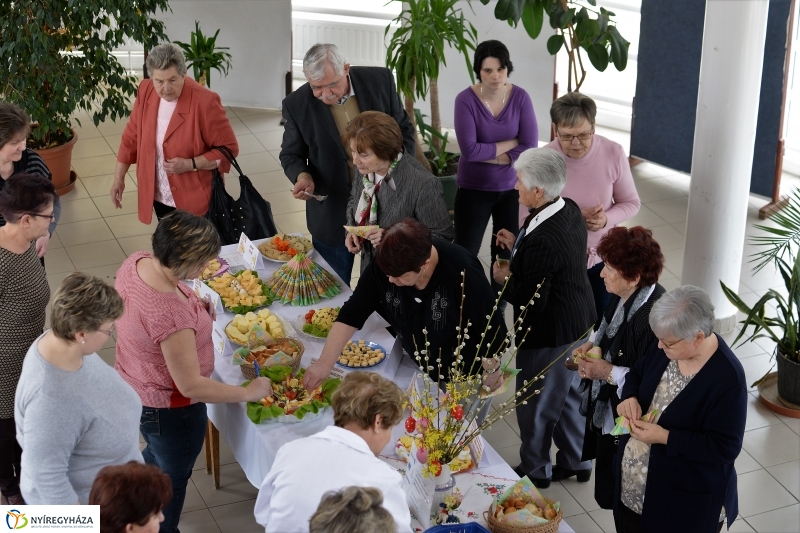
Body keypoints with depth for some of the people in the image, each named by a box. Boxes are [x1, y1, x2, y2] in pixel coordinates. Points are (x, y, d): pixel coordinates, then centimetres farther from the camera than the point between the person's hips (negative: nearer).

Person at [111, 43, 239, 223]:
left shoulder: (205, 102, -23)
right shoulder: (145, 91, -6)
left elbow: (229, 148, -16)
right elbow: (131, 137, 7)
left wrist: (190, 164, -26)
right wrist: (119, 178, 8)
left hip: (195, 201, -5)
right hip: (159, 197, 6)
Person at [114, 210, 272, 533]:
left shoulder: (137, 262, -16)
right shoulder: (171, 315, -41)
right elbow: (191, 386, -32)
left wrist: (196, 310, -5)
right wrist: (248, 393, -21)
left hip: (134, 388, 9)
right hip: (168, 408, -9)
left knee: (156, 457, 36)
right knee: (173, 477, 21)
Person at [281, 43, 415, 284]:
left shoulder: (380, 80, -11)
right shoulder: (297, 104, -14)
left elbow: (404, 129, 3)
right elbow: (291, 155, 0)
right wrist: (302, 175, -22)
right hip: (333, 213, -1)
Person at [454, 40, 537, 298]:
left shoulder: (520, 97, -8)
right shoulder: (466, 100, -14)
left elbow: (530, 147, -12)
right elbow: (470, 150, -22)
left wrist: (487, 155, -17)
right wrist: (511, 143, -13)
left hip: (512, 188, 2)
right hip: (474, 189, -2)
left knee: (506, 254, 10)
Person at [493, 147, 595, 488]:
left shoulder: (542, 242, -35)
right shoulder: (570, 210, -6)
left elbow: (533, 301, -27)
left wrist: (504, 279, -11)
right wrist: (517, 245, 0)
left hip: (550, 337, -9)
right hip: (580, 323, 9)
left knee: (536, 405, 14)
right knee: (568, 393, 27)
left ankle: (535, 470, 34)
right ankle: (575, 459, 45)